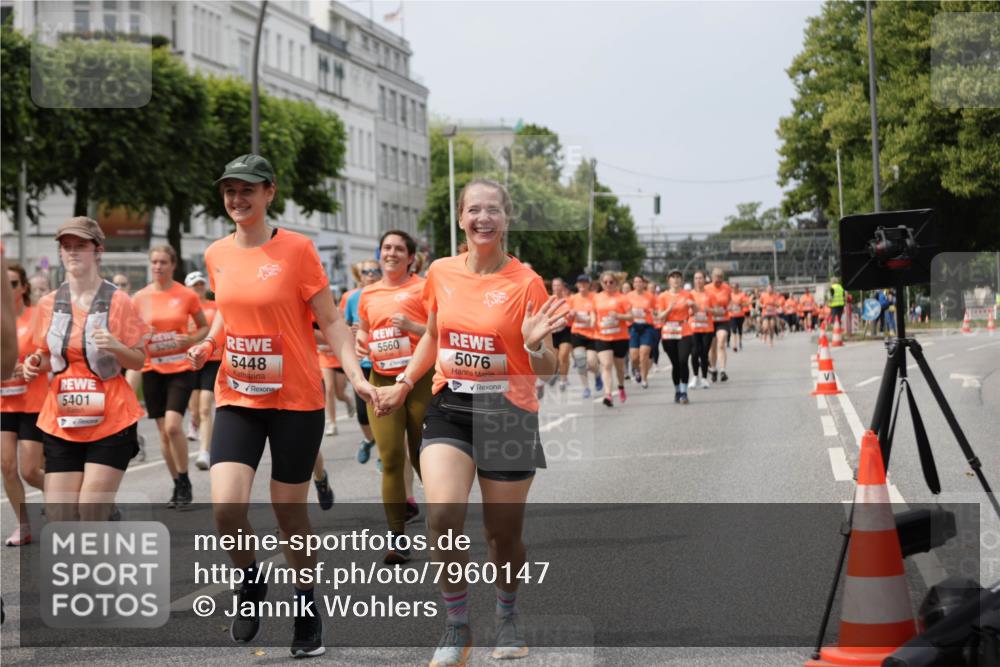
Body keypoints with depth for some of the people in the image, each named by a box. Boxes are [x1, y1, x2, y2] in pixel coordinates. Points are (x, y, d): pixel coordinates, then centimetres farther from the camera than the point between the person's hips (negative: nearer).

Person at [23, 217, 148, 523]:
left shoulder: (117, 301, -4)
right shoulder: (49, 303, 6)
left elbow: (139, 360, -1)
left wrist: (116, 347, -20)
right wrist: (35, 365, -3)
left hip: (110, 422, -4)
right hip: (61, 422, 4)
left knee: (91, 515, -9)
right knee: (59, 518, -2)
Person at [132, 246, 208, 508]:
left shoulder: (187, 295, -2)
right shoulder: (140, 297, 3)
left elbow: (204, 326, 9)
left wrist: (191, 339, -11)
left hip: (181, 368, -3)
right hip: (152, 369, 3)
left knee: (173, 425, -17)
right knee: (163, 431, 5)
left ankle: (185, 483, -1)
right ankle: (178, 485, 19)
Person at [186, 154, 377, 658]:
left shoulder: (297, 249, -9)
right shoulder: (217, 256, 5)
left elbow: (330, 320, -7)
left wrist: (356, 375, -18)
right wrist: (208, 344, 2)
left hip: (297, 399, -3)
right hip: (236, 398, 3)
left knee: (289, 510, 5)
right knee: (225, 506, -13)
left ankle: (306, 603, 27)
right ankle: (251, 580, 16)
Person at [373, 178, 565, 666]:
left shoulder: (526, 282, -8)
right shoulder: (441, 273, 2)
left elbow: (546, 370, -7)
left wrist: (535, 345, -28)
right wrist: (403, 383, 15)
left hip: (508, 413, -2)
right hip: (449, 408, 2)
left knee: (503, 533, 6)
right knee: (442, 514, -20)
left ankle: (508, 617, 37)